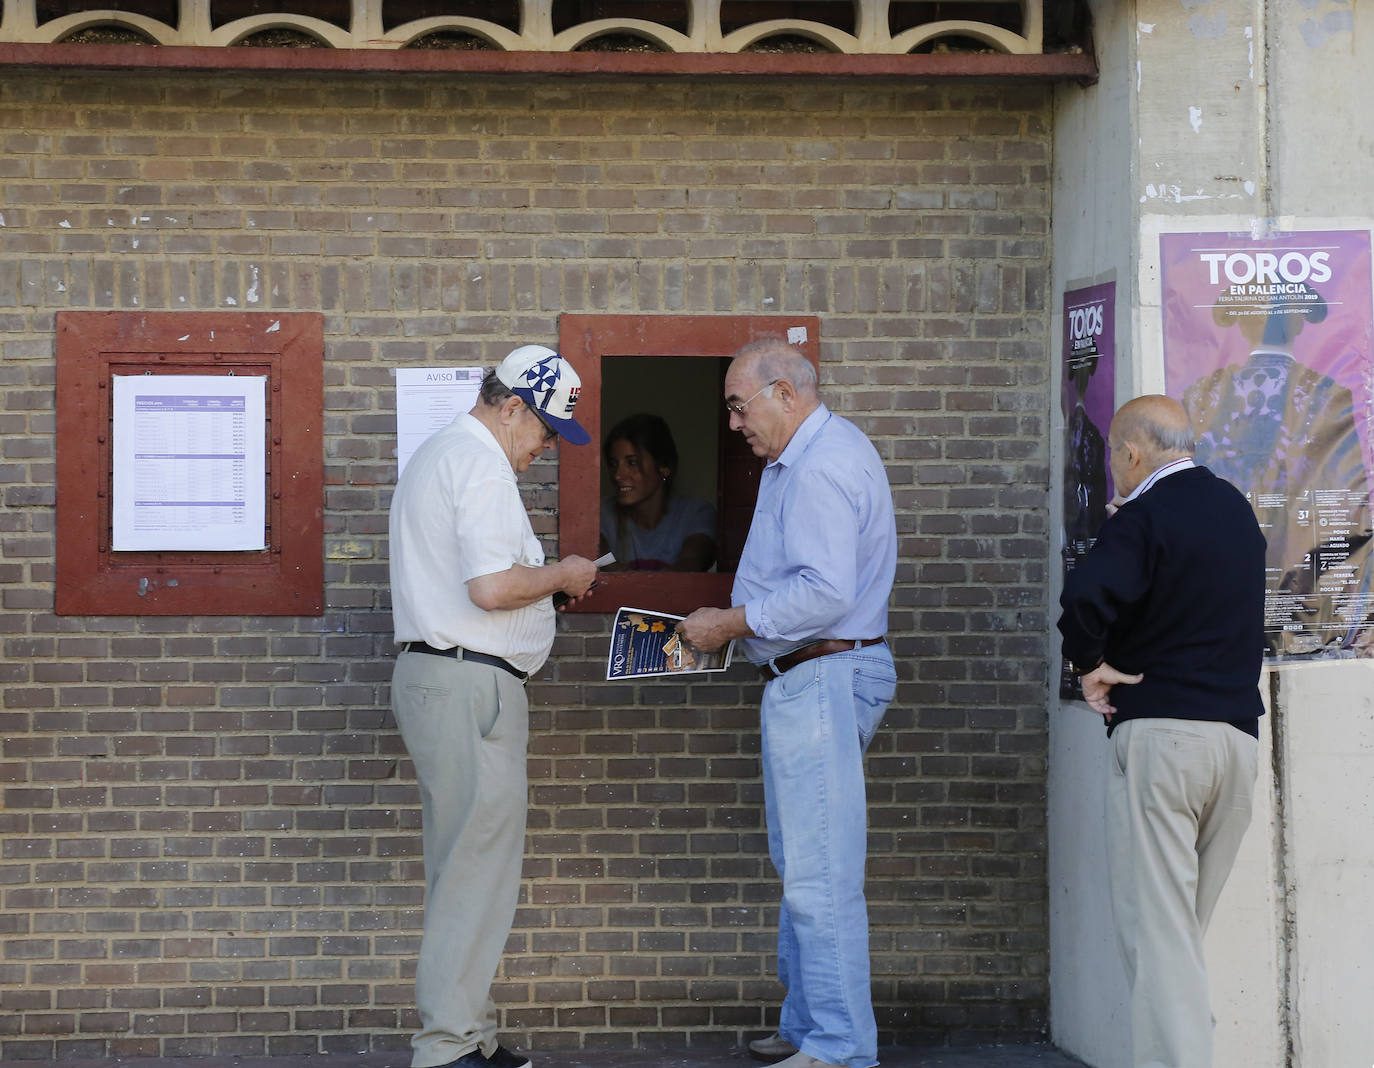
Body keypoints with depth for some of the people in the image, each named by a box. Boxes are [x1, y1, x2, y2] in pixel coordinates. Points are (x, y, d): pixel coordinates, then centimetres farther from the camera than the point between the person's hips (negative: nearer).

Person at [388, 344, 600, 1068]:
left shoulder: (436, 453, 21)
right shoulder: (479, 462, -13)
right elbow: (491, 586, -23)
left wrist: (545, 580, 19)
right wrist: (560, 575, -6)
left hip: (429, 675, 11)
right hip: (470, 686, -11)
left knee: (464, 867, 12)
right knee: (478, 865, -8)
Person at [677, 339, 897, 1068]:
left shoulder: (820, 466, -16)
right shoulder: (806, 456, 19)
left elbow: (826, 592, -25)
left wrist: (732, 623, -16)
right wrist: (731, 624, 13)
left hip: (824, 677, -12)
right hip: (806, 680, 12)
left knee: (819, 872, -10)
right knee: (801, 864, 16)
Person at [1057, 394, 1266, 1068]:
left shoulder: (1145, 516, -10)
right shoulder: (1236, 509, 14)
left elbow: (1086, 598, -26)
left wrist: (1090, 666, -13)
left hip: (1160, 729, -7)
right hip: (1239, 729, 7)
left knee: (1155, 924, -5)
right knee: (1188, 923, 14)